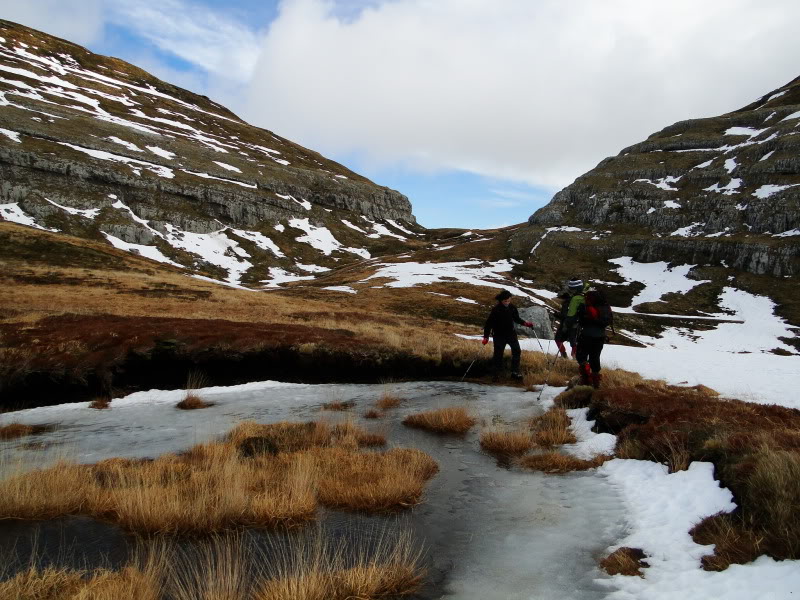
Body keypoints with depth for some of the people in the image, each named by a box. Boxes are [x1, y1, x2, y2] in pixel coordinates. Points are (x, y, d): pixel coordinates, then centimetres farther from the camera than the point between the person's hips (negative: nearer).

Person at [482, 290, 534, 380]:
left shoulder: (512, 308, -2)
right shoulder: (496, 310, -17)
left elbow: (516, 318, 14)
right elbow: (489, 323, -14)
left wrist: (525, 323, -1)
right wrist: (486, 337, -18)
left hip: (510, 333, 4)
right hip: (499, 335, -4)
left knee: (517, 350, -5)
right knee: (498, 353, 1)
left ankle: (515, 371, 1)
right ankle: (496, 373, 14)